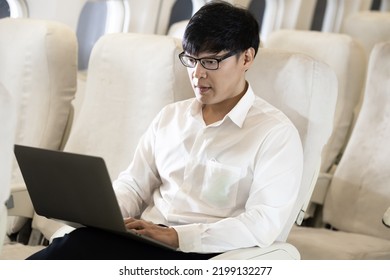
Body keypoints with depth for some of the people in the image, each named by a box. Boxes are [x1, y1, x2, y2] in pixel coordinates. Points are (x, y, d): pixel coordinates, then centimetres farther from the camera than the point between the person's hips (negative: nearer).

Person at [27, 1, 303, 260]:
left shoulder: (276, 133, -2)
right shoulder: (170, 116, 19)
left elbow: (263, 224, -13)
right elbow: (133, 185, 19)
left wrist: (177, 235, -22)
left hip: (203, 254, -6)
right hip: (144, 240, 6)